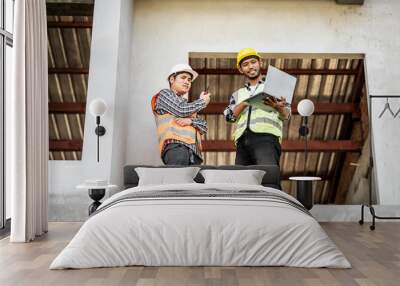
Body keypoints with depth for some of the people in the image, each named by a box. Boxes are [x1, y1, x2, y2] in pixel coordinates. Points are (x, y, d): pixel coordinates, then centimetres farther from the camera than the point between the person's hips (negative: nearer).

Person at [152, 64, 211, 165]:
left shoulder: (188, 106, 33)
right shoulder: (164, 94, 15)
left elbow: (204, 127, 20)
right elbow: (181, 110, -3)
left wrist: (190, 121, -2)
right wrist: (202, 101, 13)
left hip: (194, 151, 6)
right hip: (176, 146, -6)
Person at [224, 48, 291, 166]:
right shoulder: (238, 94, 29)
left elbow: (286, 115, 9)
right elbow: (229, 116, 11)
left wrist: (278, 107, -15)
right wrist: (246, 102, -7)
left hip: (266, 137, -3)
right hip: (242, 140, 3)